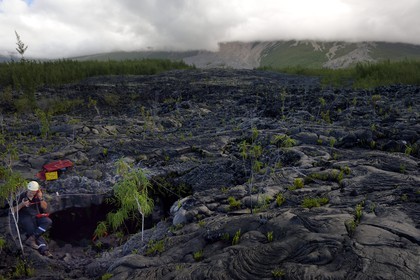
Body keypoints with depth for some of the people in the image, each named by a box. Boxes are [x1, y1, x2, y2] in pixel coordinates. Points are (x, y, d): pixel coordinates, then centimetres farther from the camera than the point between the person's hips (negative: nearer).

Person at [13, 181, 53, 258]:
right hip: (25, 217, -3)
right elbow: (15, 210, -2)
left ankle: (31, 238, -35)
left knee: (48, 221, -26)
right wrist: (22, 204, -20)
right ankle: (44, 250, -36)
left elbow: (45, 207, 3)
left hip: (36, 216, 3)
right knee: (33, 231, -27)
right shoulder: (22, 196, -2)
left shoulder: (37, 196, 6)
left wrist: (41, 198, -11)